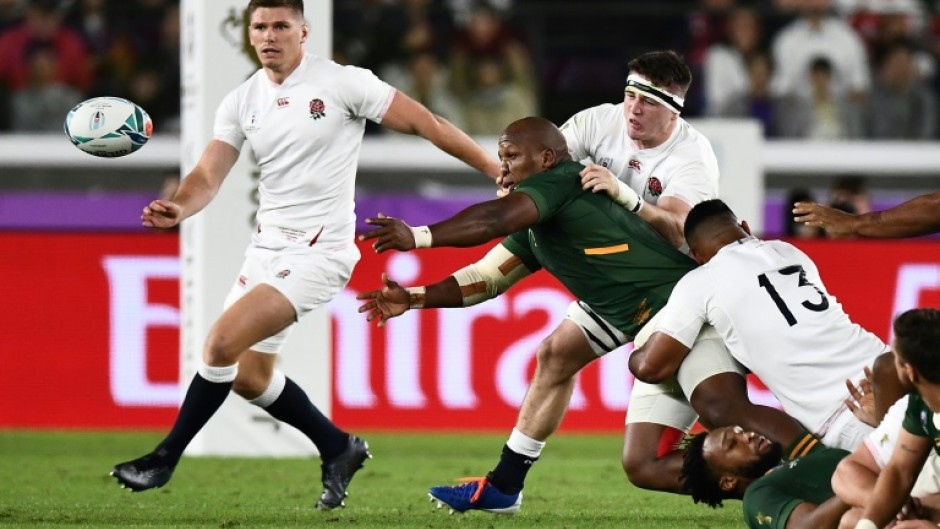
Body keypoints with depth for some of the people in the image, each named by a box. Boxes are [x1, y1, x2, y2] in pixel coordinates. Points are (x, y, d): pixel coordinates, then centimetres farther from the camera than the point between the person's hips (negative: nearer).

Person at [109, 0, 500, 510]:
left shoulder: (343, 84, -12)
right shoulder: (241, 102, 4)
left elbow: (423, 122, -8)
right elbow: (208, 175, -3)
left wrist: (498, 170, -7)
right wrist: (178, 208, -27)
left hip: (318, 251, -7)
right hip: (267, 245, 7)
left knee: (222, 342, -19)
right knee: (248, 376, 12)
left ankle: (165, 458, -5)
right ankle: (340, 449, 32)